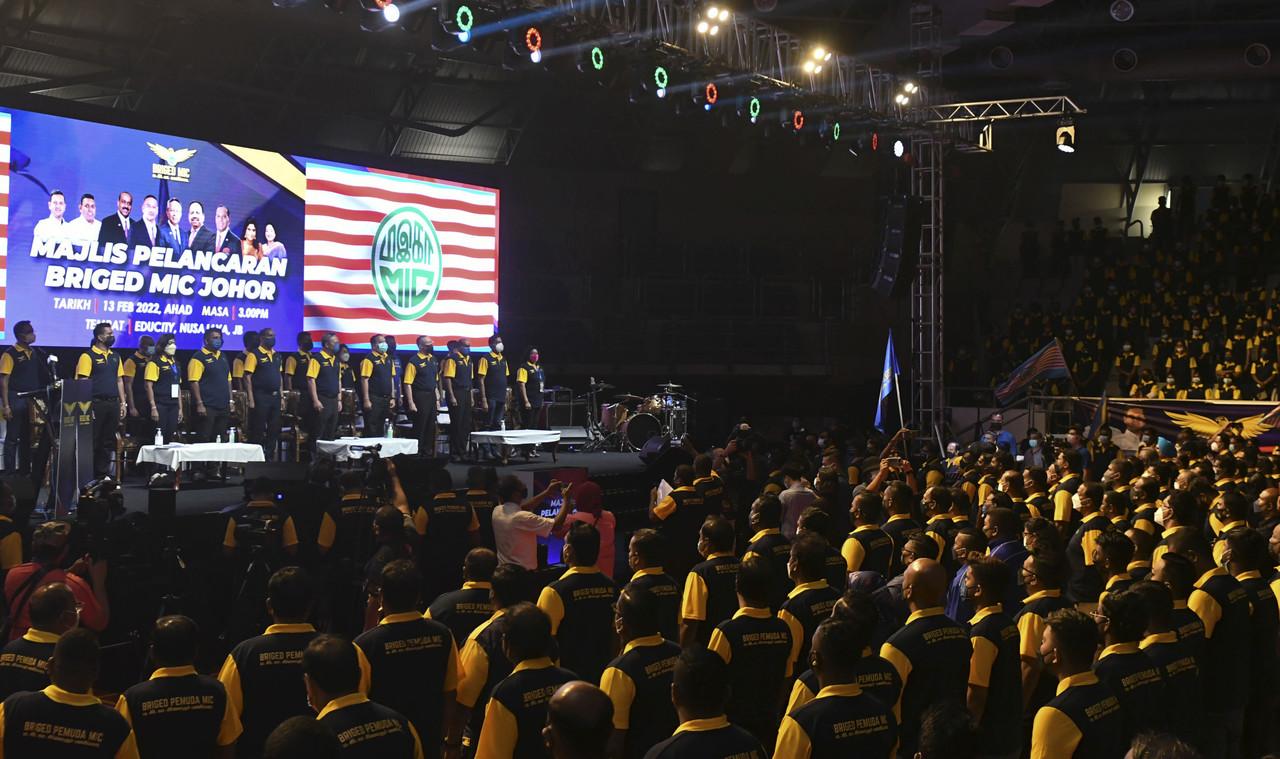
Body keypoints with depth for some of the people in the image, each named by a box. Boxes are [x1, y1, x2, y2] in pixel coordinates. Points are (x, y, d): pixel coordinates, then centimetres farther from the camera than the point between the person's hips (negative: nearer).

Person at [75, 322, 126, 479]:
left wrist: (122, 403, 11)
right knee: (93, 441, -3)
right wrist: (87, 406, -15)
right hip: (96, 404, -6)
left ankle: (103, 473, 16)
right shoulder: (88, 356, -6)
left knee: (108, 441, 9)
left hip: (113, 404, 6)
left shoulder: (115, 357, 15)